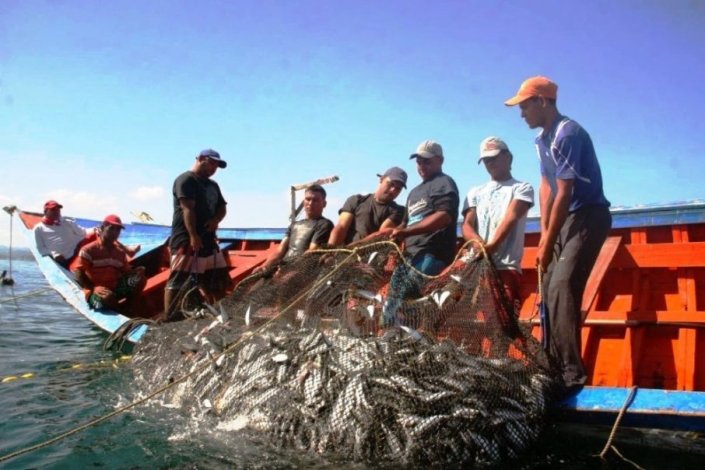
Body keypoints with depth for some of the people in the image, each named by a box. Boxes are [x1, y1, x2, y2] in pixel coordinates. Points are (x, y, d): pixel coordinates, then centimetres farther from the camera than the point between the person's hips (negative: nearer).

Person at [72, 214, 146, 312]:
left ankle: (129, 311, -13)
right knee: (108, 297, -42)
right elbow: (78, 273, -11)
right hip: (96, 292, -6)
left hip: (115, 289, 6)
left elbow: (126, 273, 13)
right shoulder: (89, 250, -6)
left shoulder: (120, 252, 12)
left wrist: (136, 272, -12)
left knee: (140, 277, -14)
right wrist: (93, 288, -24)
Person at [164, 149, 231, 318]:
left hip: (208, 240, 9)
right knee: (178, 280, -9)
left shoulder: (213, 185, 20)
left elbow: (222, 208, 19)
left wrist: (216, 219, -5)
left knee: (218, 281, 11)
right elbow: (188, 209, -17)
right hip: (186, 239, -9)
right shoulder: (186, 180, -7)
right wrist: (193, 235, -26)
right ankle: (167, 318, -7)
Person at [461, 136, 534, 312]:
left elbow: (510, 219, -7)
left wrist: (492, 246, -24)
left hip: (506, 266, -4)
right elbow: (466, 226, 10)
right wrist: (480, 244, -14)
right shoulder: (475, 192, 24)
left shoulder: (522, 188, 11)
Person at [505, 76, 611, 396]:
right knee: (550, 290, 8)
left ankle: (572, 373, -21)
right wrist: (544, 233, 6)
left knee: (562, 288, -22)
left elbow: (564, 194, -21)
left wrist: (547, 244, -16)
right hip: (566, 219, 10)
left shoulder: (568, 134, -20)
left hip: (589, 217, -10)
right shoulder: (542, 139, 10)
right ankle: (554, 367, 15)